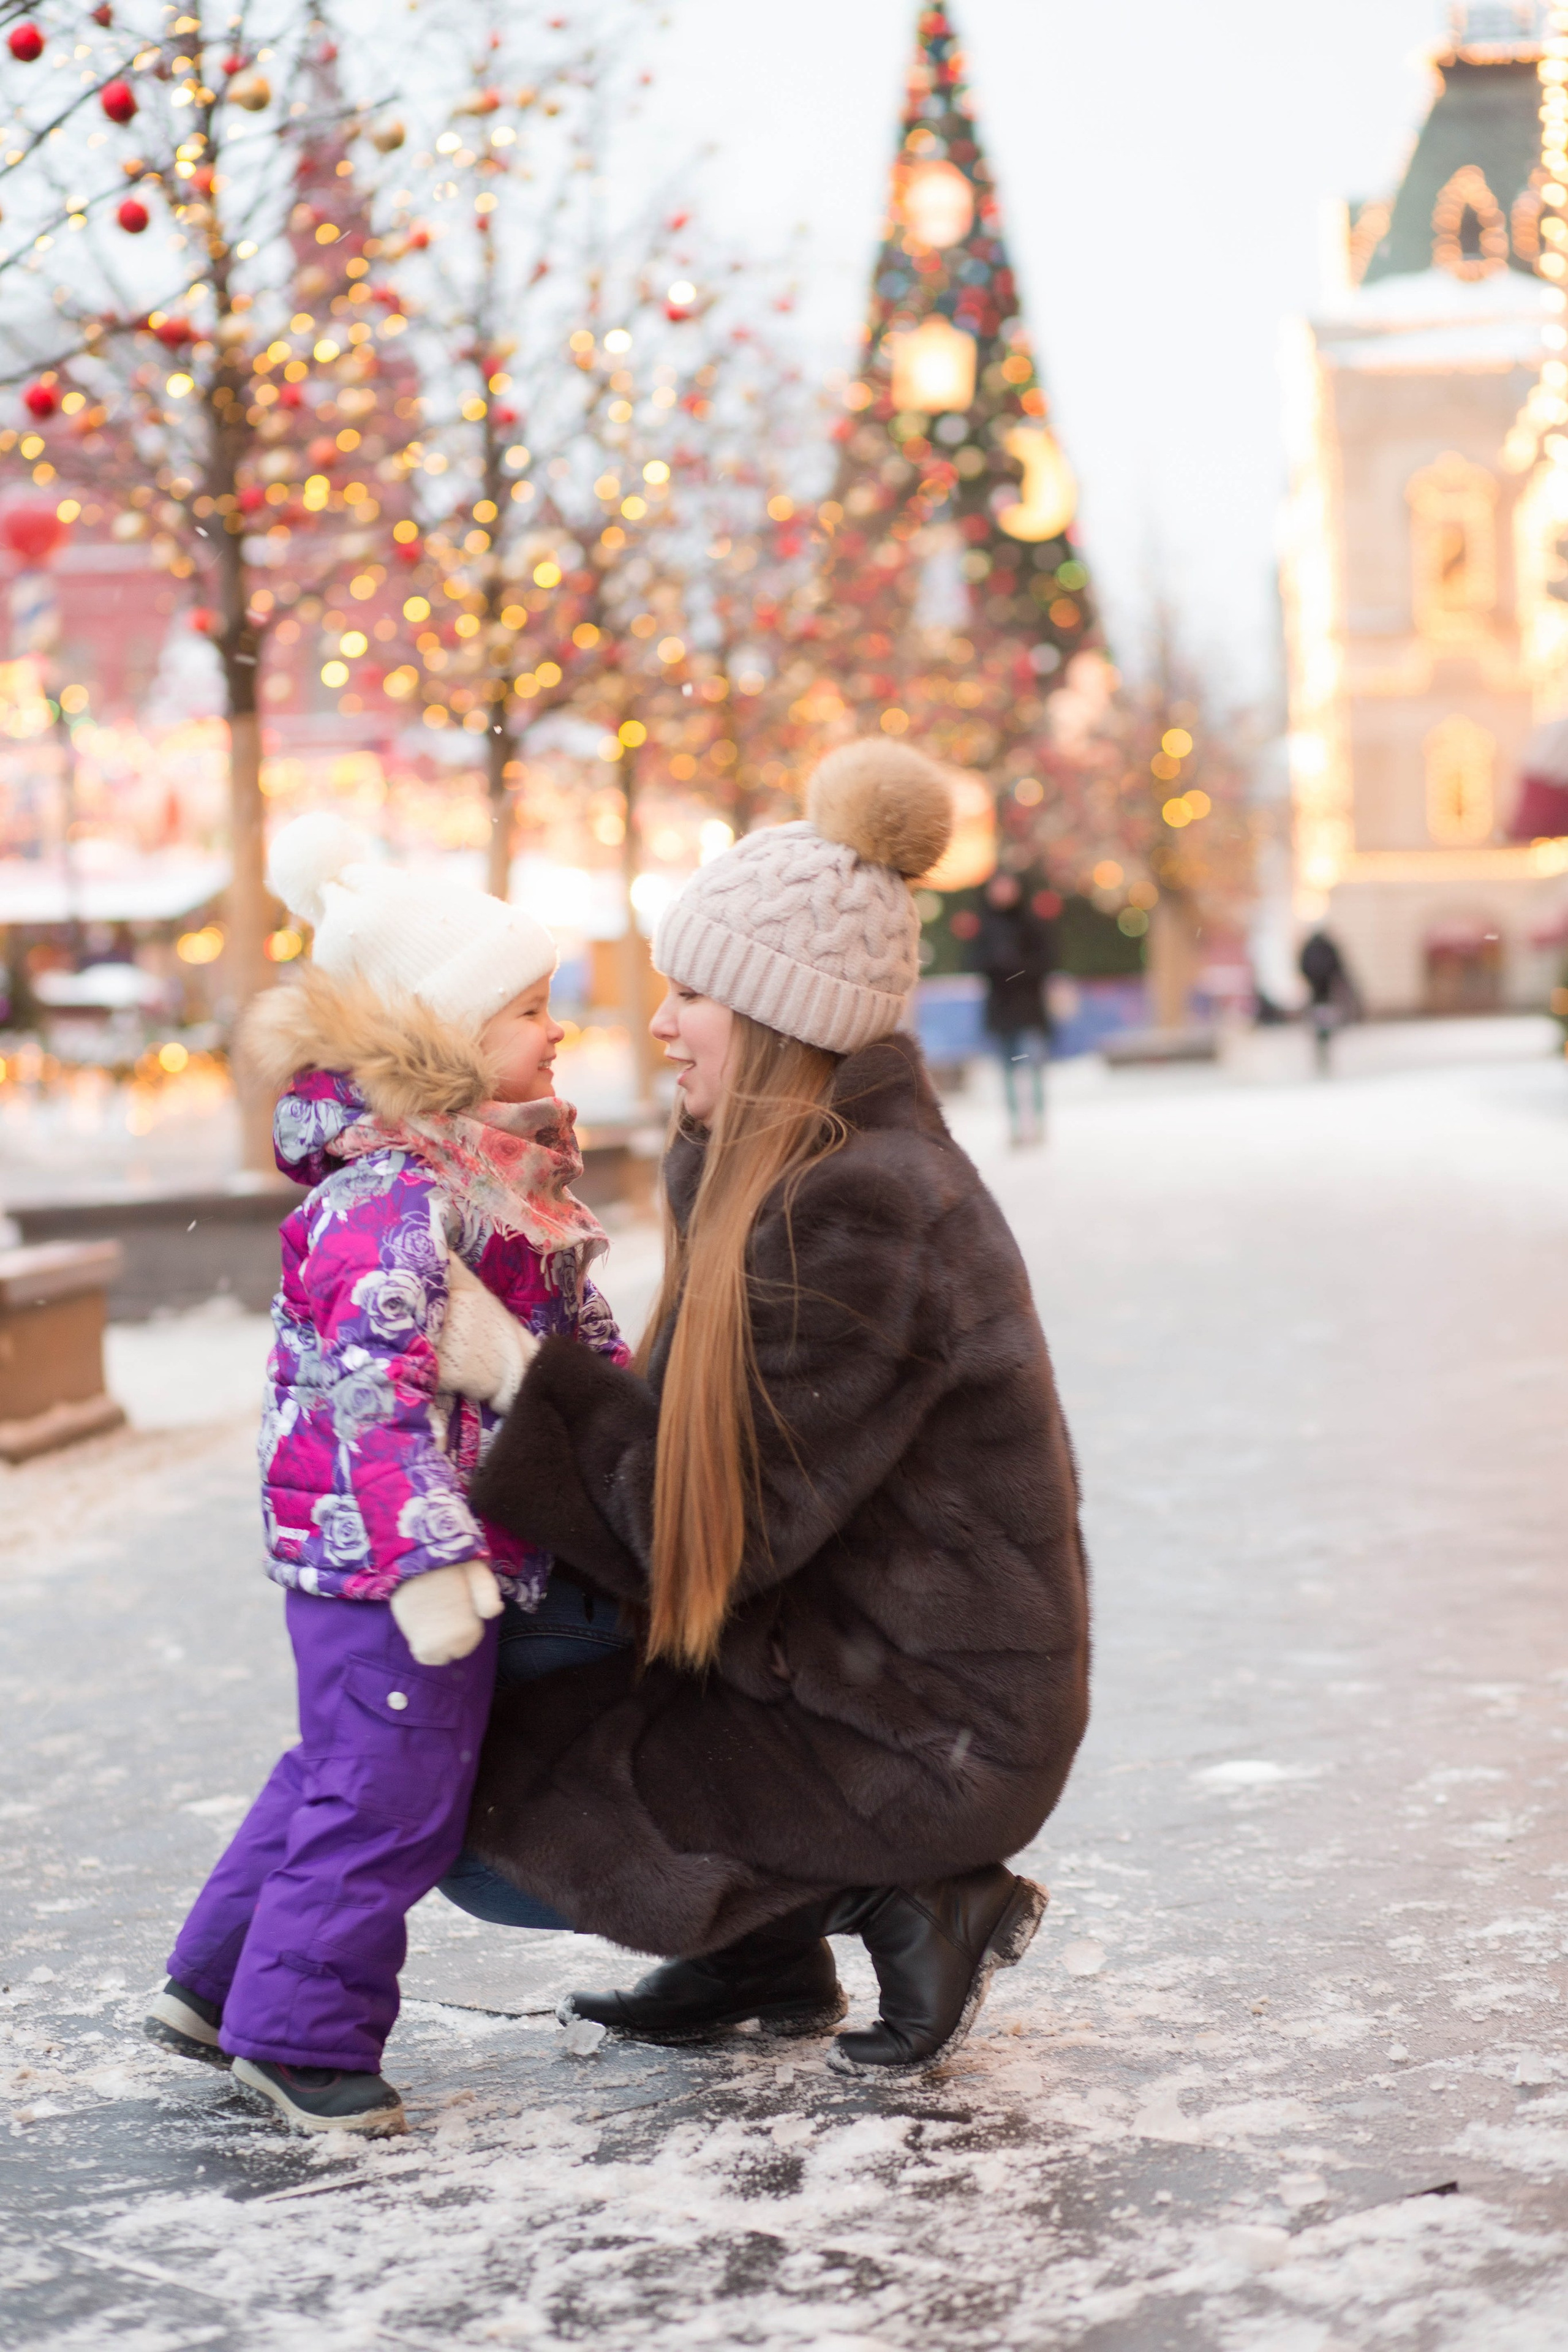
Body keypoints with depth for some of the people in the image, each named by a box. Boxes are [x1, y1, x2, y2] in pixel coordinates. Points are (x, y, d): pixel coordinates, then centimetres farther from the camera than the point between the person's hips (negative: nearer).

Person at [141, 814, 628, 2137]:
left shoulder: (505, 1174, 11)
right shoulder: (391, 1198, -22)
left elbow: (575, 1328, 23)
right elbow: (374, 1388, -29)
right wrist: (424, 1557, -33)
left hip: (458, 1542, 10)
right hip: (379, 1552, -10)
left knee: (348, 1767, 20)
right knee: (392, 1791, -2)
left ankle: (220, 1985, 33)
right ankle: (303, 2034, 12)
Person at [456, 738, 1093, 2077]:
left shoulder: (860, 1209, -24)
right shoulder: (783, 1172, 6)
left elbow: (720, 1535, -21)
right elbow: (698, 1472, 12)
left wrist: (536, 1377, -14)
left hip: (926, 1738, -10)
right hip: (870, 1658, 10)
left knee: (477, 1823, -4)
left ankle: (902, 1902, -2)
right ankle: (770, 1956, 19)